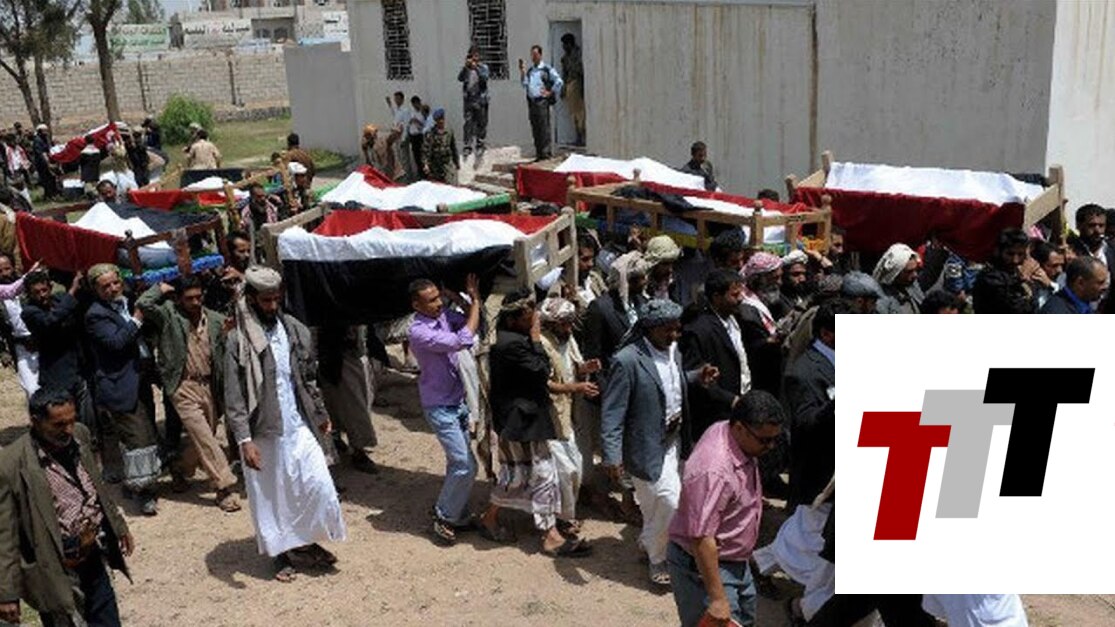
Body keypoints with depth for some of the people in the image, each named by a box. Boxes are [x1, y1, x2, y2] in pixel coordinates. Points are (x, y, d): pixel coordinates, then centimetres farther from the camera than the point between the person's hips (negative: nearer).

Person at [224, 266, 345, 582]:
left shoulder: (295, 330, 2)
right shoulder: (238, 340, -11)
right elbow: (234, 396, -13)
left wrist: (321, 415, 14)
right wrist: (245, 440, -20)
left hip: (299, 426, 4)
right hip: (263, 432, -4)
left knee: (318, 484, 2)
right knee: (269, 496, 9)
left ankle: (306, 541, 25)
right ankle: (281, 552, 27)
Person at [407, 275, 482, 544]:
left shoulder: (443, 316, 1)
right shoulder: (419, 332, -23)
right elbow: (463, 340, -29)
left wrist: (472, 299, -8)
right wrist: (475, 301, -20)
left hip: (458, 402, 8)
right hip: (440, 408, -8)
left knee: (458, 463, 15)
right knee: (466, 466, -8)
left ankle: (457, 514, 27)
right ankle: (444, 517, 8)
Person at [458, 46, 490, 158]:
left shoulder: (483, 67, 3)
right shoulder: (466, 68, 7)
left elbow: (485, 77, -16)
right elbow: (460, 78, -9)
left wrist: (476, 68, -26)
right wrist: (466, 66, -21)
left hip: (481, 100, -1)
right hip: (468, 100, 1)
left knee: (481, 123, 3)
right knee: (468, 123, -4)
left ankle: (480, 146, 14)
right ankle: (467, 147, -2)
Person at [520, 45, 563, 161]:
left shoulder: (547, 69, -1)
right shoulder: (529, 70, 17)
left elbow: (559, 82, -3)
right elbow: (525, 85, 11)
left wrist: (550, 92, -4)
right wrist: (522, 72, 3)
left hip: (542, 101, -6)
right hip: (531, 102, 6)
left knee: (544, 127, -10)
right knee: (535, 128, 7)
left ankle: (546, 151, -9)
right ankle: (538, 153, 12)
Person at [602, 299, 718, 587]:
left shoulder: (673, 350, 1)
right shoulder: (627, 361, -22)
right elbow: (612, 414, -19)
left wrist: (697, 377, 1)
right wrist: (612, 456, -23)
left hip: (673, 440, 7)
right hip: (648, 446, -7)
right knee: (672, 503, -6)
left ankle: (648, 543, 44)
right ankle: (658, 560, 17)